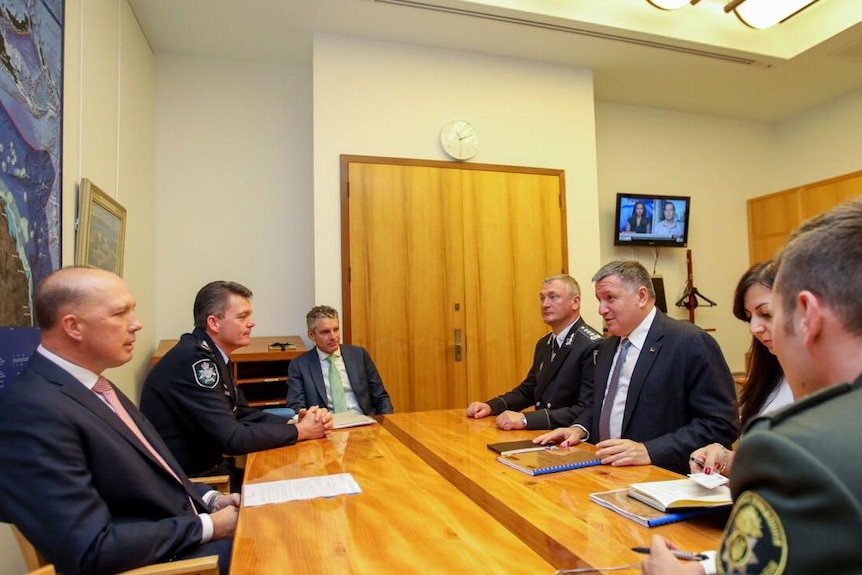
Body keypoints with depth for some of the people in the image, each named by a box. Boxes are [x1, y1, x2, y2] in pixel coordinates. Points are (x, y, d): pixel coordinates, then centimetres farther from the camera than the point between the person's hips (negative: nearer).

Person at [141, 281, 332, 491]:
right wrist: (300, 431, -15)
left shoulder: (213, 355, 5)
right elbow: (232, 439, -25)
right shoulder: (194, 358, -23)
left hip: (207, 465, 8)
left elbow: (242, 414, 8)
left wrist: (294, 422, -8)